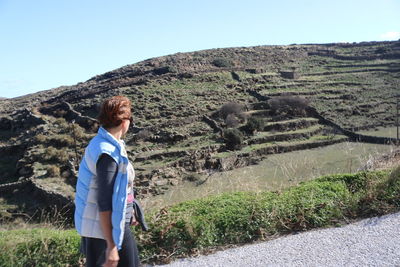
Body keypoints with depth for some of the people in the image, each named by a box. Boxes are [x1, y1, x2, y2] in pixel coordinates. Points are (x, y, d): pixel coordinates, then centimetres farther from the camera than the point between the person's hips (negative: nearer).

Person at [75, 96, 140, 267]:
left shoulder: (99, 143, 6)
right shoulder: (108, 153, -24)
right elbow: (104, 203, -25)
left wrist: (128, 211, 24)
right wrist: (111, 246, -22)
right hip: (106, 229, -9)